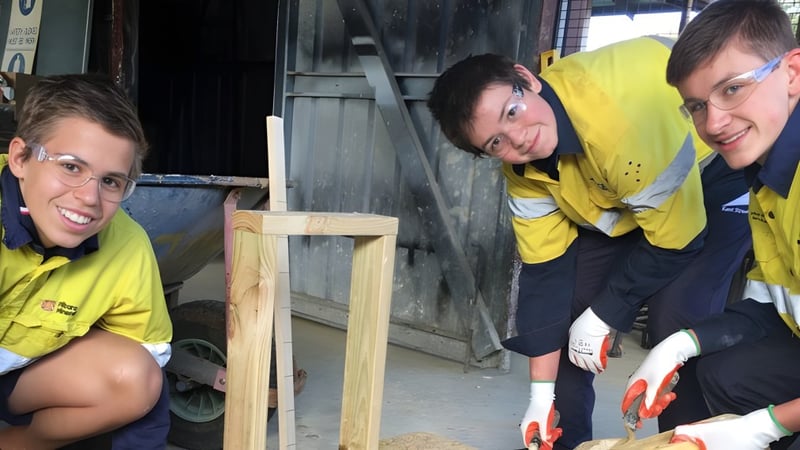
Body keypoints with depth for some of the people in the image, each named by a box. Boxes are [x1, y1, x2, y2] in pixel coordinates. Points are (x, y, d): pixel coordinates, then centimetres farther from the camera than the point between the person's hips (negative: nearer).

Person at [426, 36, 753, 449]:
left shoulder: (625, 117, -40)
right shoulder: (523, 170, -17)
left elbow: (673, 241, -28)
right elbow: (545, 269, -13)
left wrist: (602, 318, -17)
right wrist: (542, 393, -12)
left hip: (719, 170, -5)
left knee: (678, 321, -22)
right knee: (567, 305, -1)